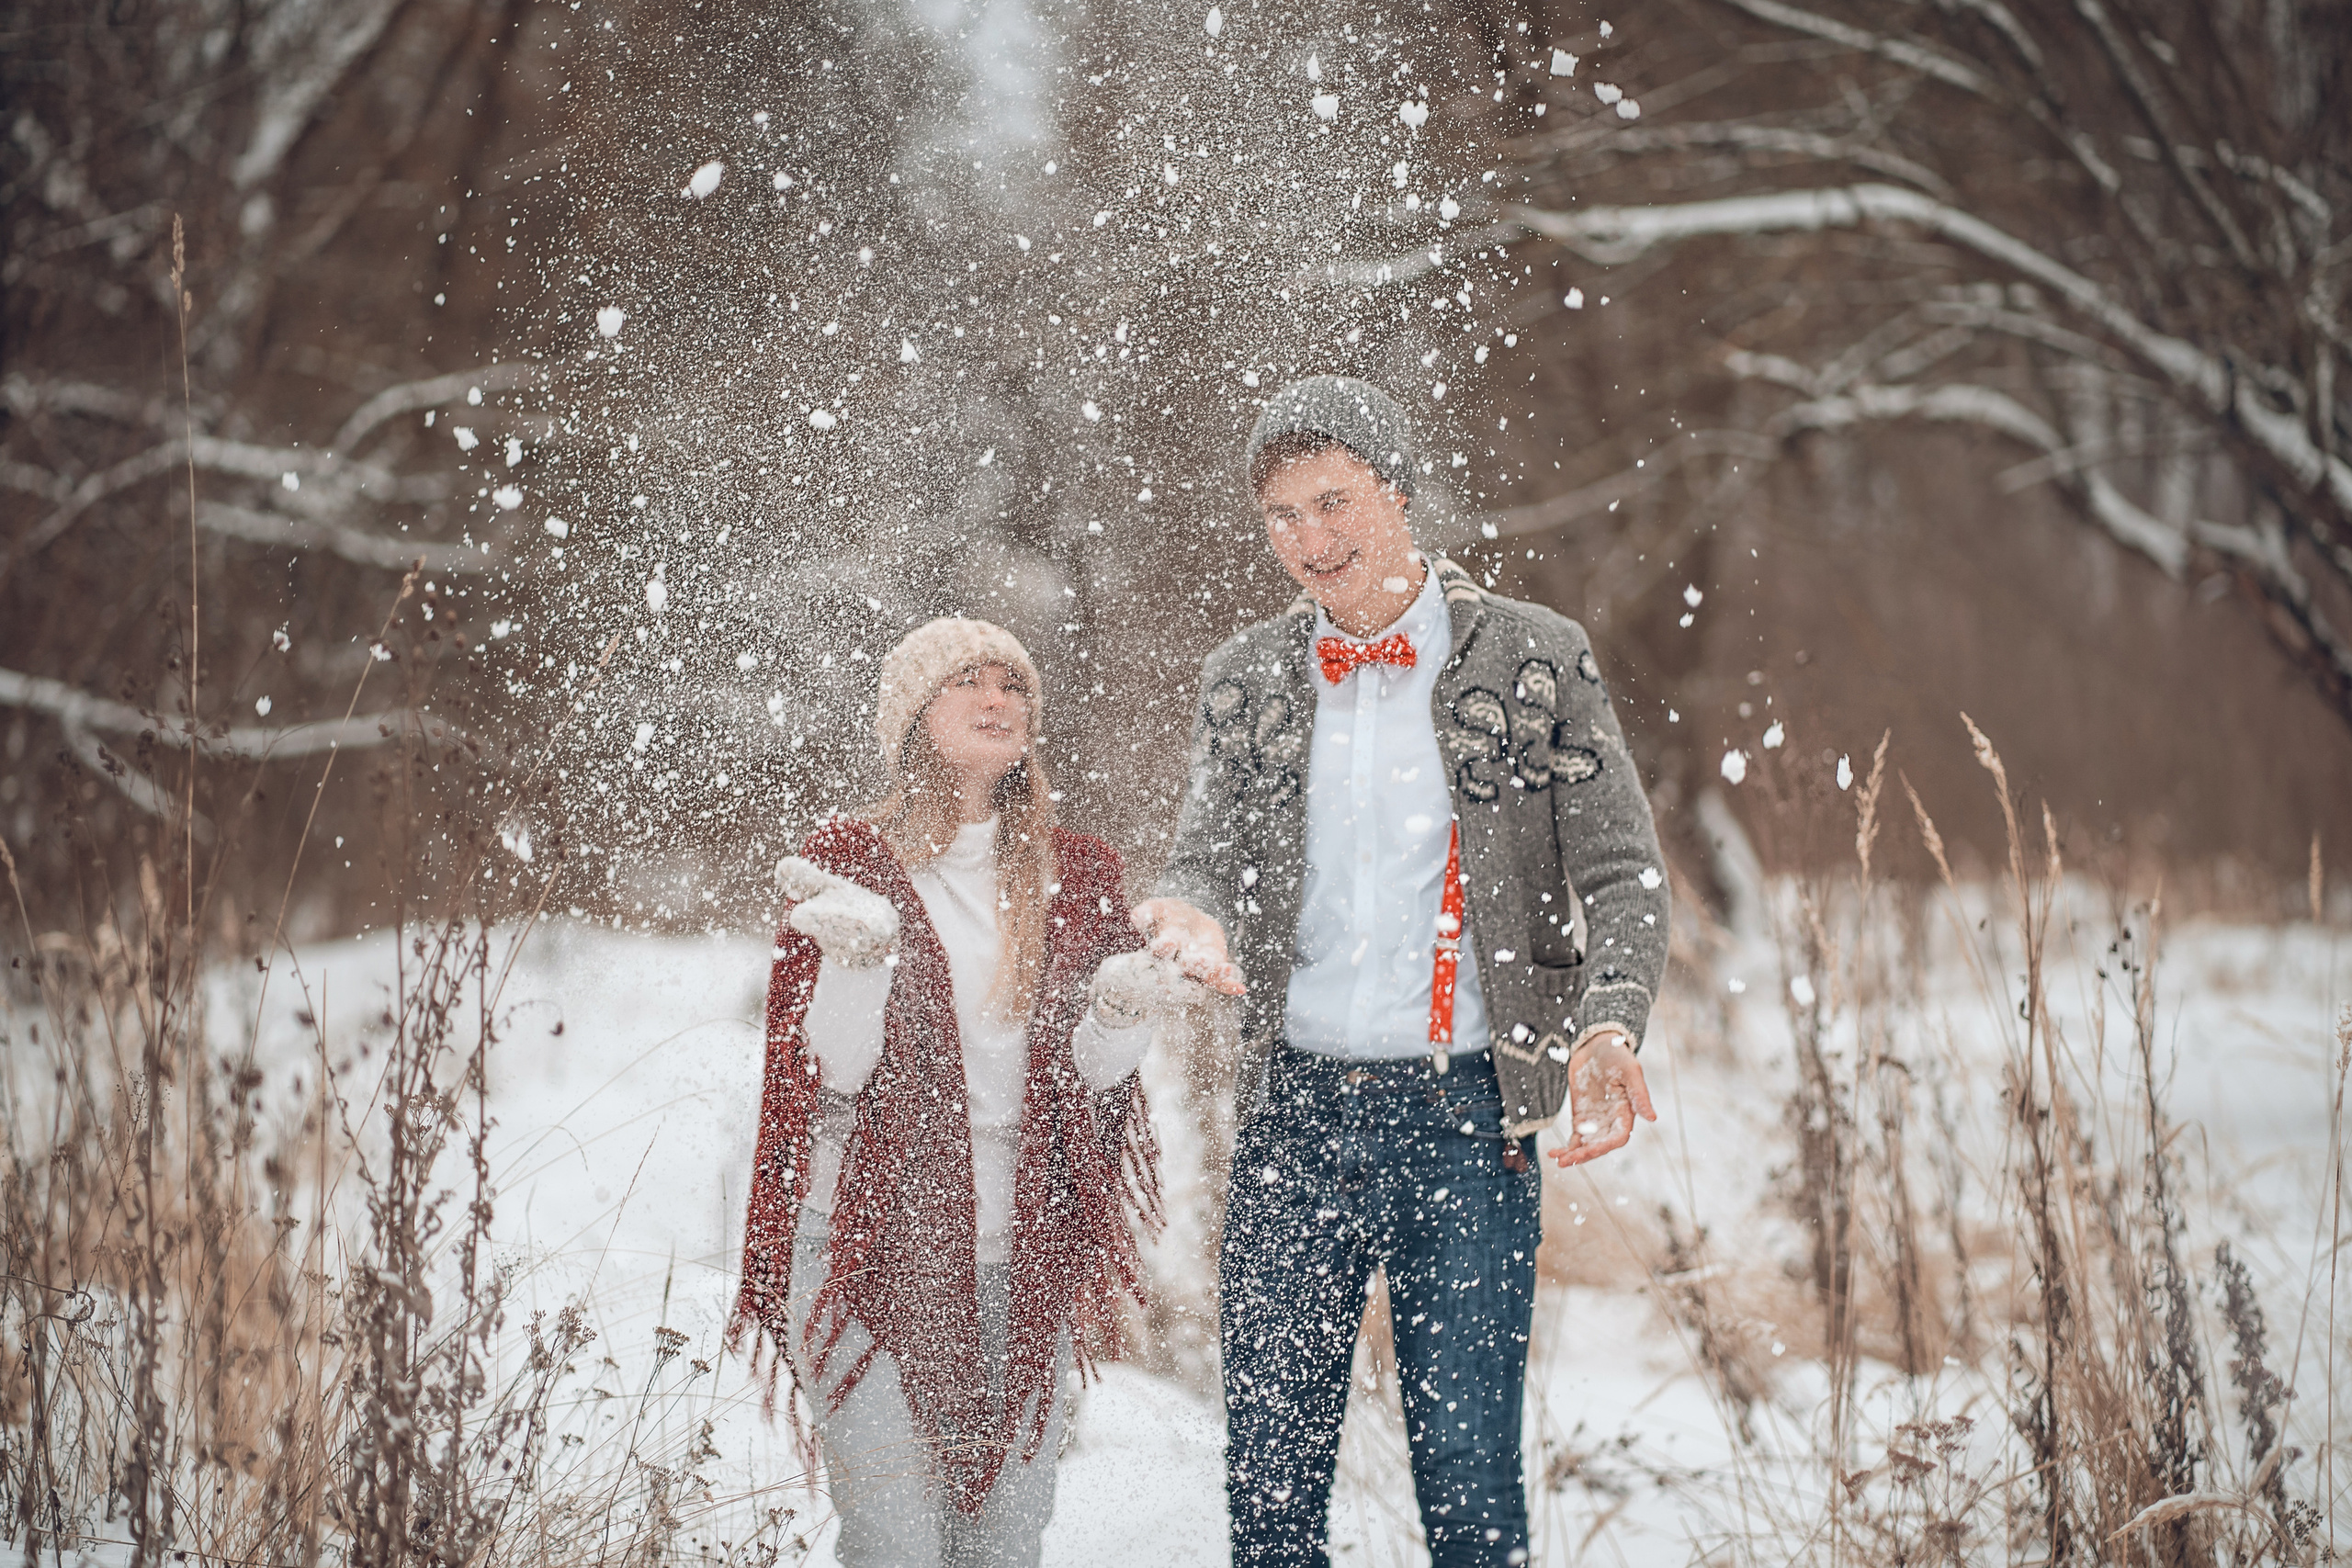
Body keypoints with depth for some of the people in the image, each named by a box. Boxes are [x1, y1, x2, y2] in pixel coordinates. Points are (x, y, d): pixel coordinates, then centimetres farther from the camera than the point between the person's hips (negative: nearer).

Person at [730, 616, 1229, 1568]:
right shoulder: (847, 862, -2)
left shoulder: (1077, 874, 7)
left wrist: (1123, 1010, -18)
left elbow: (1092, 1071, 3)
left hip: (1021, 1257, 3)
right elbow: (830, 1072, -9)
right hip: (872, 1247, -3)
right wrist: (855, 954, -26)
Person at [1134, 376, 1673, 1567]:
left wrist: (1606, 1030, -18)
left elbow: (1621, 875, 1)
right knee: (1268, 1472, 3)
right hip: (1296, 1109, 3)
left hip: (1465, 1111, -3)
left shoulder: (1533, 659, 2)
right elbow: (1208, 856, 7)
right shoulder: (1247, 678, 11)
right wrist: (1195, 919, -19)